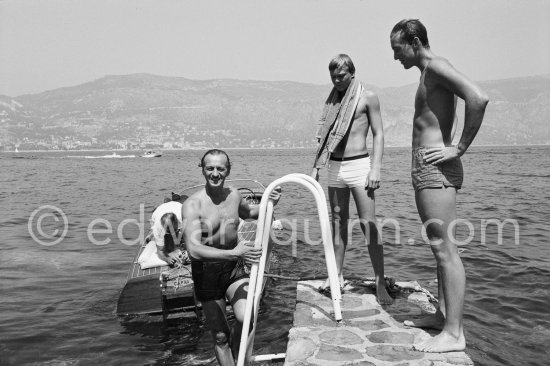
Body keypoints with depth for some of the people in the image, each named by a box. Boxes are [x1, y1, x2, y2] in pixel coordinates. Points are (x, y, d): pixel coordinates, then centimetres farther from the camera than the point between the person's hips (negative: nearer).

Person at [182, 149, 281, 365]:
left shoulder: (234, 195, -1)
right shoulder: (192, 205, -19)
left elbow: (249, 213, 23)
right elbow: (194, 249, -30)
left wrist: (268, 204, 4)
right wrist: (234, 254, -39)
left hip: (234, 267, 3)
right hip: (206, 270, -3)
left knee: (246, 318, -17)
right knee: (220, 335, 6)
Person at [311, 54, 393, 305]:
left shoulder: (367, 97, 0)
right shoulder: (332, 101, 14)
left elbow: (378, 134, -4)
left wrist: (375, 169, -13)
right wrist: (316, 168, 12)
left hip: (359, 165, -5)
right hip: (335, 167, 5)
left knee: (369, 225, -7)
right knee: (338, 223, 10)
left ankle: (380, 284, -2)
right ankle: (337, 276, 19)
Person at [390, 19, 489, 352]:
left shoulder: (436, 66, -10)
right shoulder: (429, 73, 20)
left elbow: (478, 98, -26)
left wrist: (459, 149, -20)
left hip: (436, 169, -11)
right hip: (426, 169, 11)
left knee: (446, 250, -8)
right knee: (441, 248, 14)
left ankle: (454, 333, -2)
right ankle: (443, 315, 25)